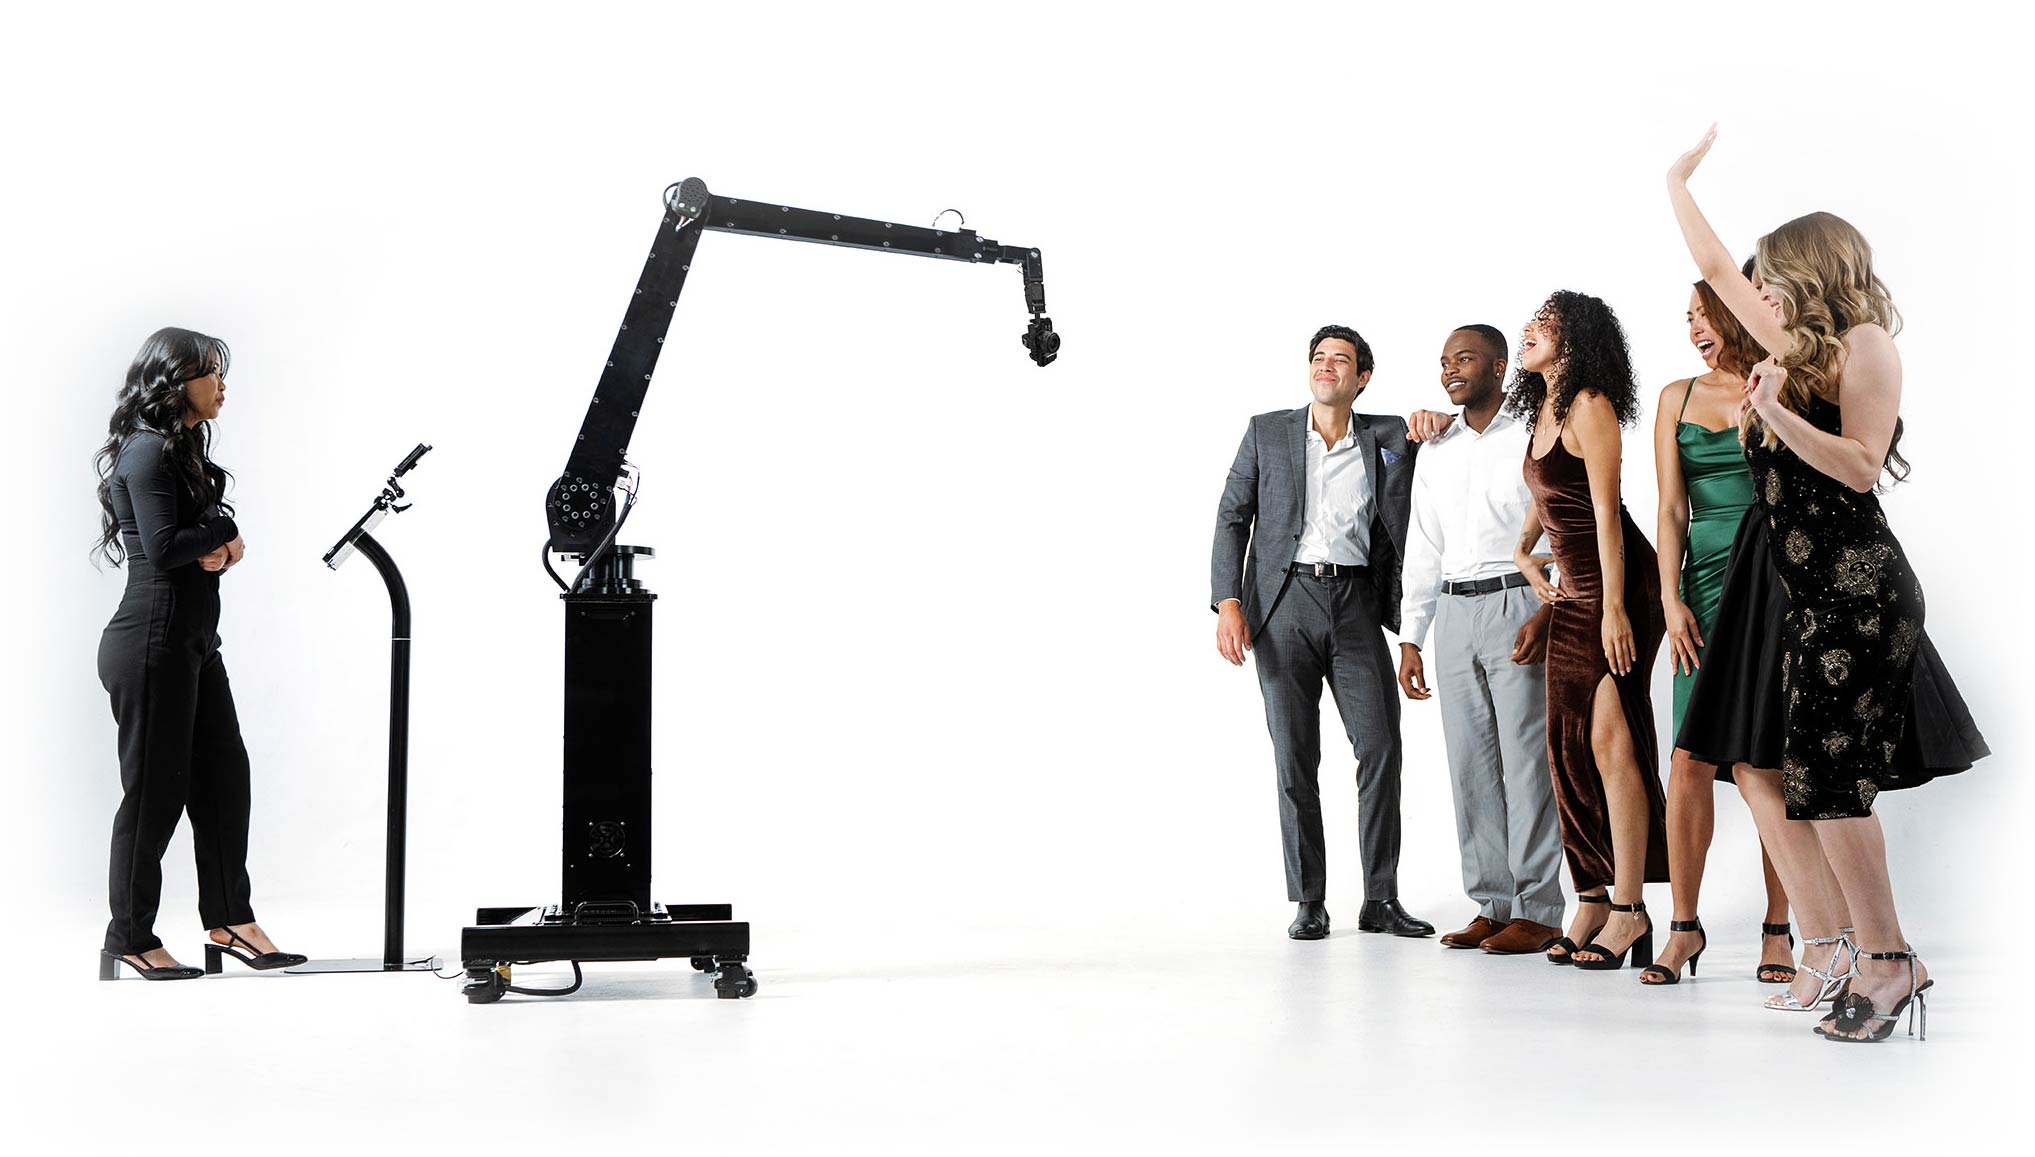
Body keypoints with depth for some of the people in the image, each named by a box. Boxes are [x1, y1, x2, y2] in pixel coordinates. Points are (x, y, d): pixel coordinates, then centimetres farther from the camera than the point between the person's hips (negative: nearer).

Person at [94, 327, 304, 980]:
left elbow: (217, 540, 13)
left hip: (194, 640, 10)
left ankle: (229, 920, 20)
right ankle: (130, 940, 10)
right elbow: (162, 547, -23)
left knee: (223, 775, 11)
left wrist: (219, 546, -10)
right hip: (153, 640, -10)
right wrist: (222, 532, -6)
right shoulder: (148, 450, -14)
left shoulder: (183, 450, 16)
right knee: (155, 790, -1)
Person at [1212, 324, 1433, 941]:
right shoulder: (1267, 432, 9)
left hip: (1356, 606, 1)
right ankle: (1308, 901, 8)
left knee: (1381, 746, -7)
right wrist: (1228, 603, -5)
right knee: (1295, 756, 0)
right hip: (1284, 603, -1)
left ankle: (1381, 899, 2)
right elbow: (1232, 518, 6)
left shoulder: (1388, 438, 12)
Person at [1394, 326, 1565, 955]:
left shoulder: (1534, 439, 0)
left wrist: (1547, 613, -17)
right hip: (1454, 613, 6)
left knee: (1526, 759, -6)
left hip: (1519, 604, -6)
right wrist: (1410, 639, 14)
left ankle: (1536, 911, -1)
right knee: (1470, 764, 5)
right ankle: (1492, 905, 12)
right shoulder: (1435, 452, 17)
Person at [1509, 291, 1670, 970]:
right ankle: (1592, 901, 11)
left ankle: (1629, 909, -8)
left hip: (1617, 584, -9)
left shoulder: (1590, 405, -10)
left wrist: (1615, 609, -19)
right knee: (1569, 745, 5)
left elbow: (1606, 512, -16)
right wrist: (1523, 552, 22)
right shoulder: (1542, 411, 16)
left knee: (1610, 738, -11)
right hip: (1571, 593, 9)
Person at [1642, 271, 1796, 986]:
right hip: (1707, 579, 2)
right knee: (1691, 755, -4)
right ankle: (1684, 927, 3)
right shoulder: (1678, 398, 13)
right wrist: (1671, 598, 0)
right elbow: (1671, 507, 9)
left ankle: (1777, 929, 7)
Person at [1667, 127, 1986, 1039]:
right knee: (1762, 768, 3)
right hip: (1800, 589, 9)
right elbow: (1715, 269, 29)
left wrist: (1781, 415, -22)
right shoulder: (1793, 342, 17)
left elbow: (1862, 467, -14)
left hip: (1855, 588, -8)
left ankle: (1888, 961, 0)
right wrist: (1678, 186, 36)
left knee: (1826, 780, -10)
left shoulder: (1864, 344, -5)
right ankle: (1837, 949, 8)